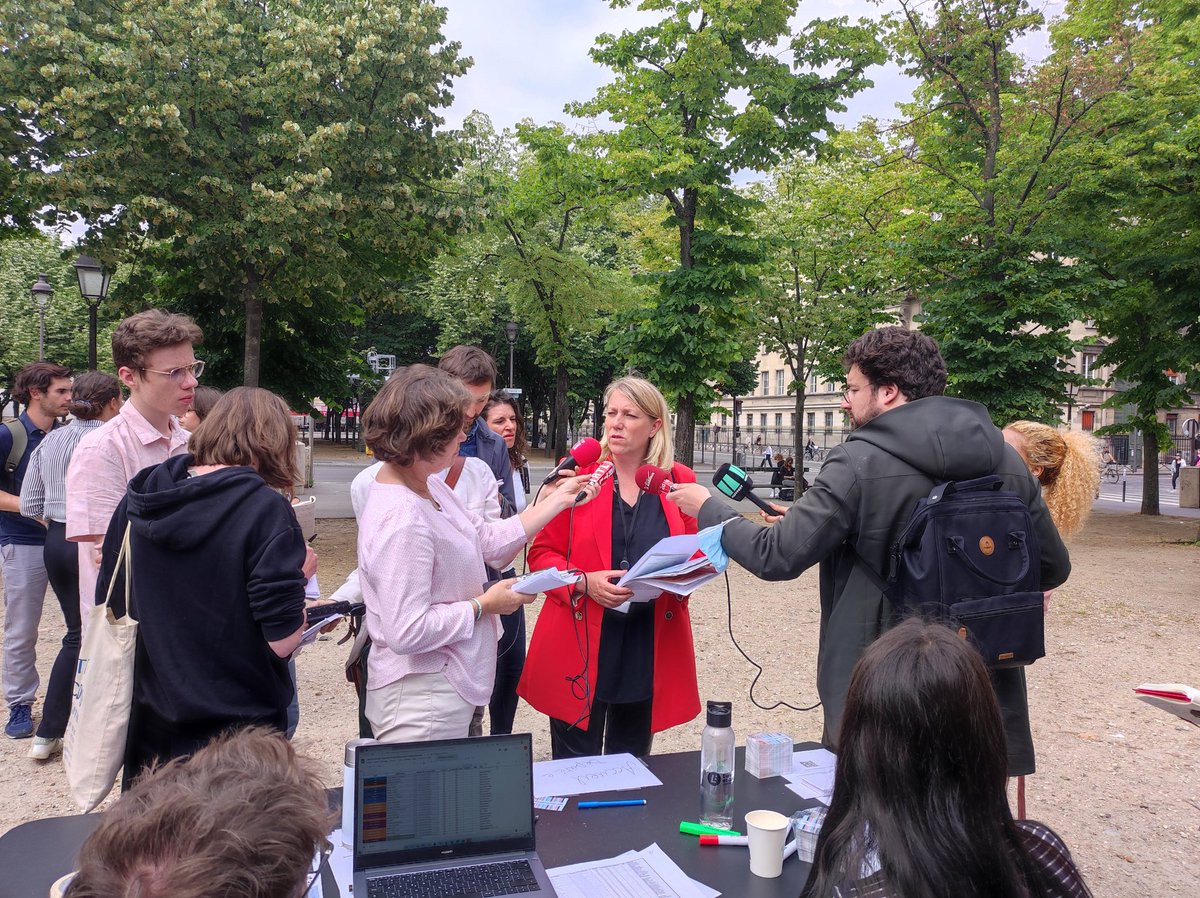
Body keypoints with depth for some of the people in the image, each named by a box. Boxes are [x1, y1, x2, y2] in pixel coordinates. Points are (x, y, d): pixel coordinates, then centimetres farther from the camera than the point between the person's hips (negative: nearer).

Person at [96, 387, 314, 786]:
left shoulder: (139, 497, -2)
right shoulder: (265, 509, -19)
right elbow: (282, 640, -20)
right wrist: (299, 574, -3)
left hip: (151, 725, 5)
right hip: (238, 730, -5)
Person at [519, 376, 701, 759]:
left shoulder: (679, 481, 3)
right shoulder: (579, 473, -3)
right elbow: (542, 552, 0)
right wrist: (584, 583, -17)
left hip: (649, 656, 2)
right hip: (581, 652, -2)